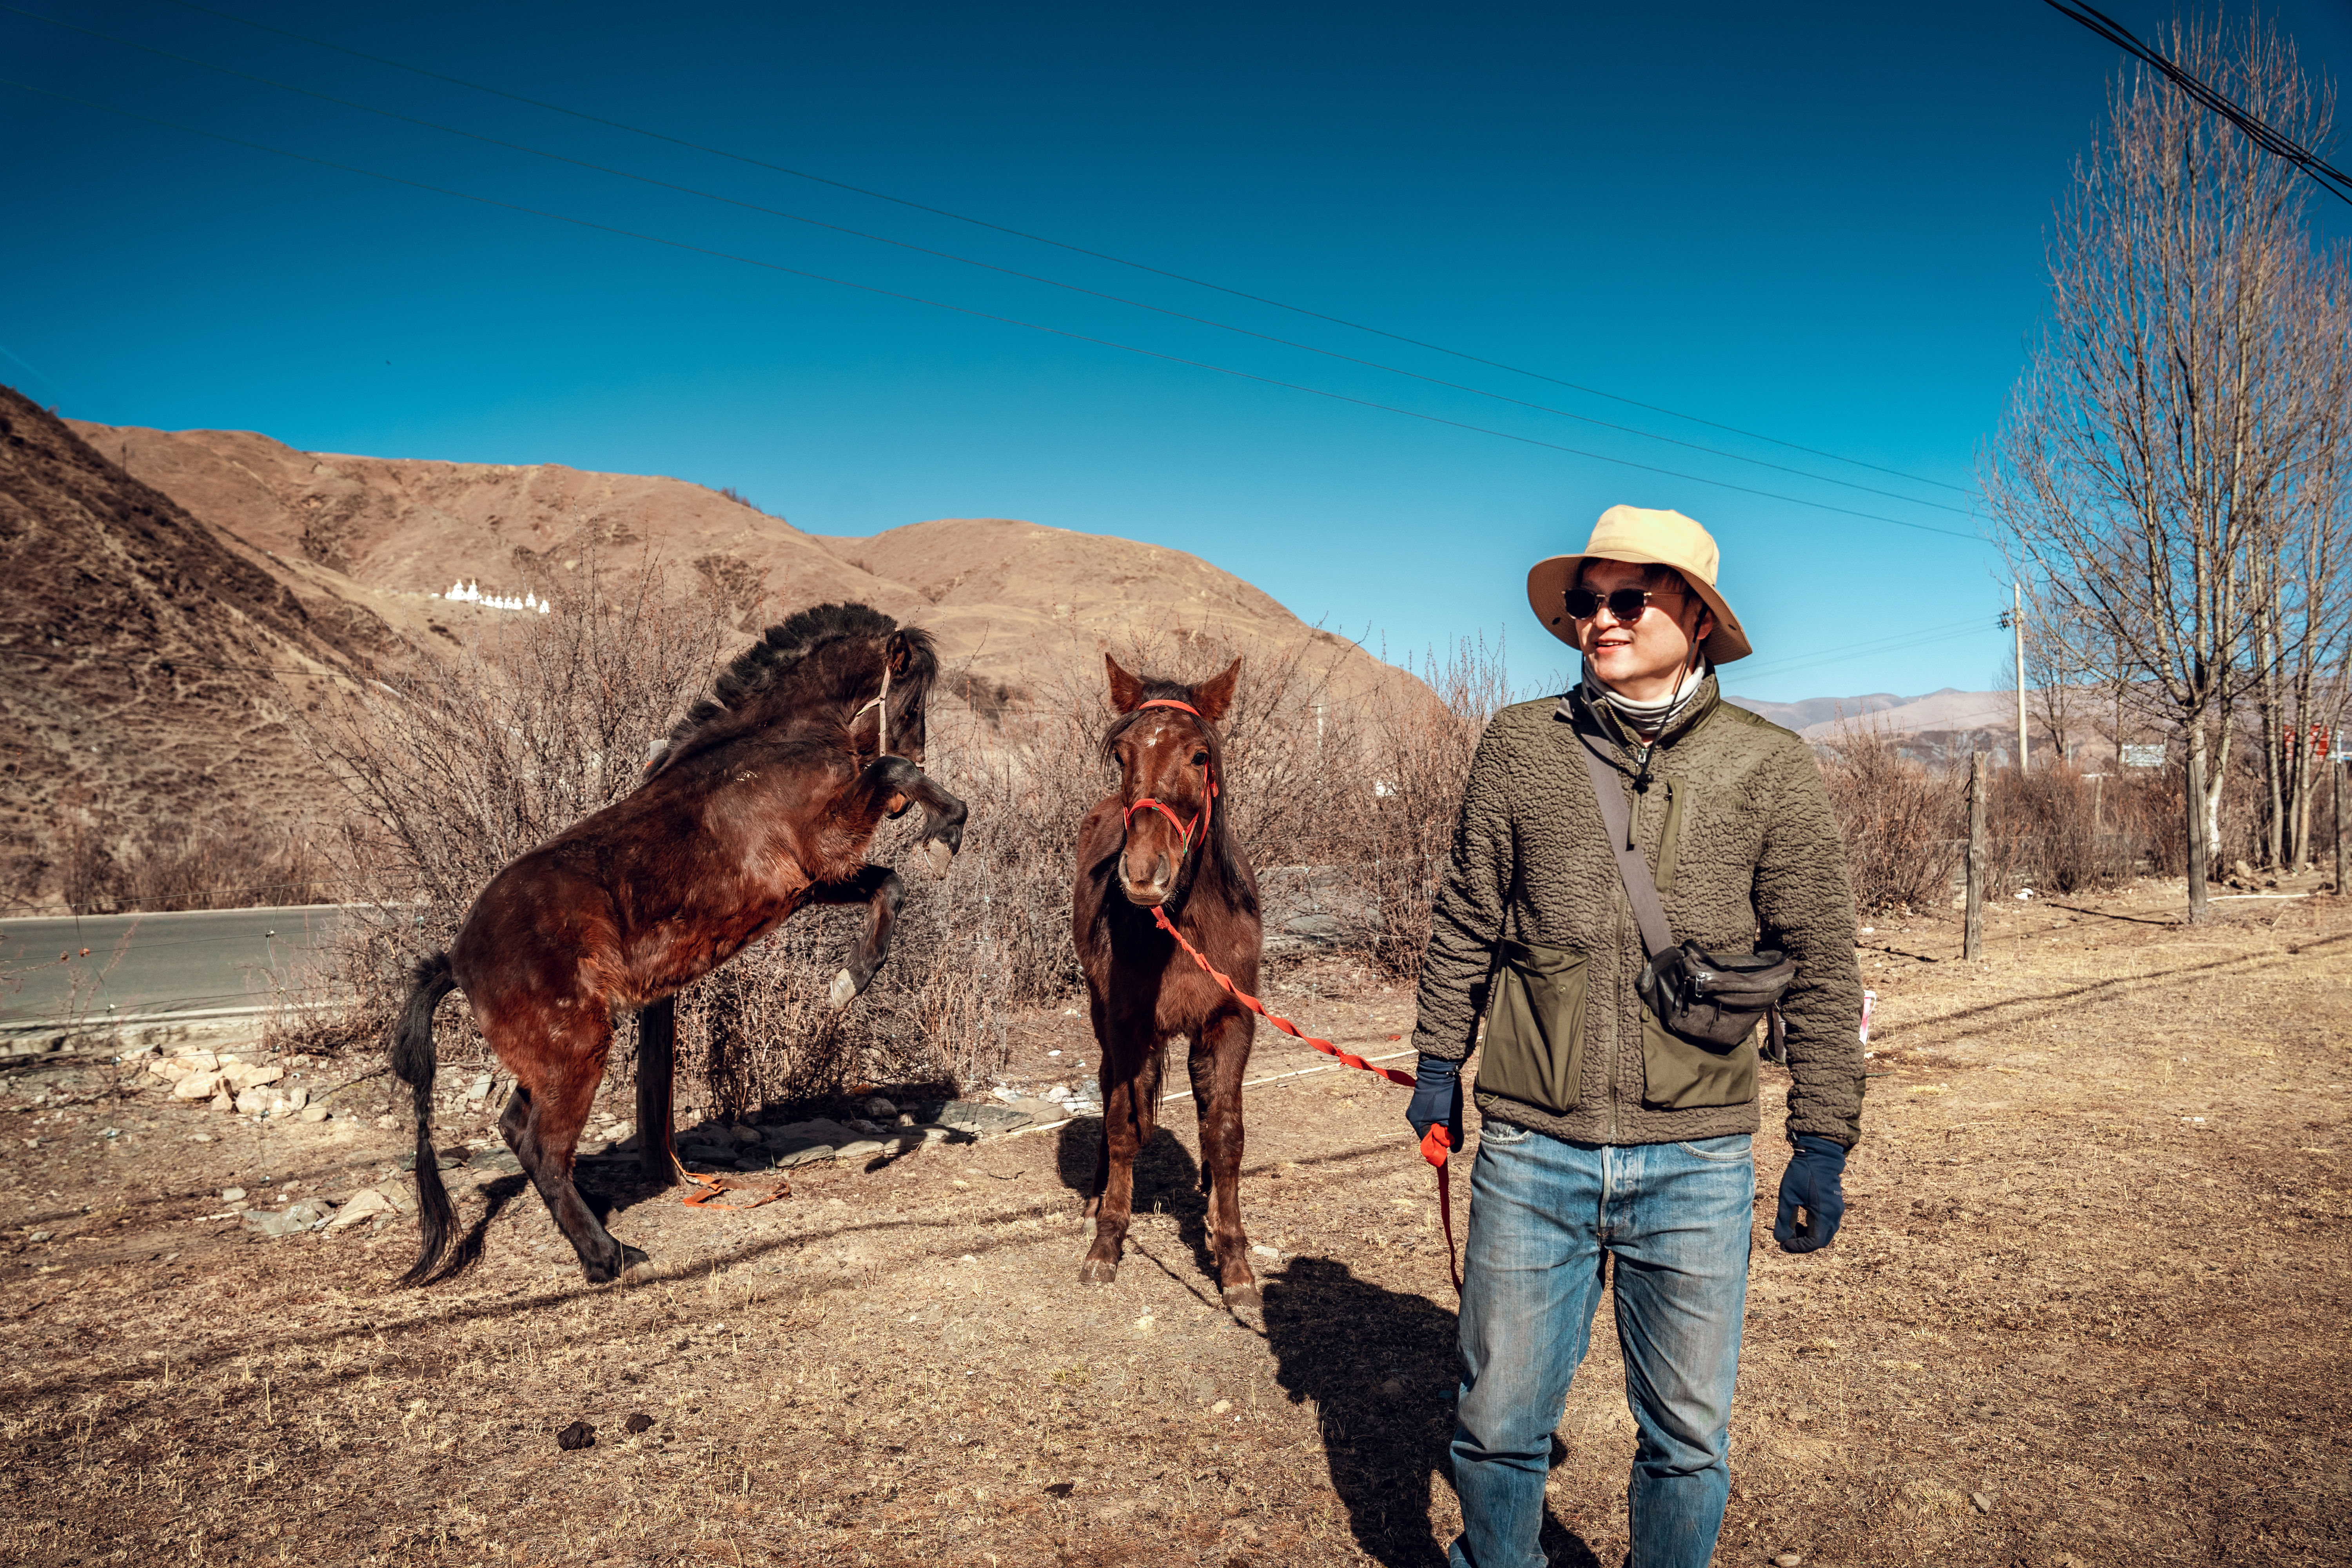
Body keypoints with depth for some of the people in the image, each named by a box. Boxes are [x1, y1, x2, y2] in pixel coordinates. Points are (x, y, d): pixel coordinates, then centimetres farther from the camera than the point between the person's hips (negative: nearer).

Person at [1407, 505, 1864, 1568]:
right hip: (1531, 1150, 1)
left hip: (1699, 1160, 0)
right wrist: (1439, 1064, 11)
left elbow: (1820, 963, 1)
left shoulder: (1768, 767, -3)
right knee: (1499, 1427, 13)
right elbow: (1464, 921, 8)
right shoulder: (1518, 746, -1)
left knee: (1689, 1441, 15)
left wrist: (1822, 1140, -1)